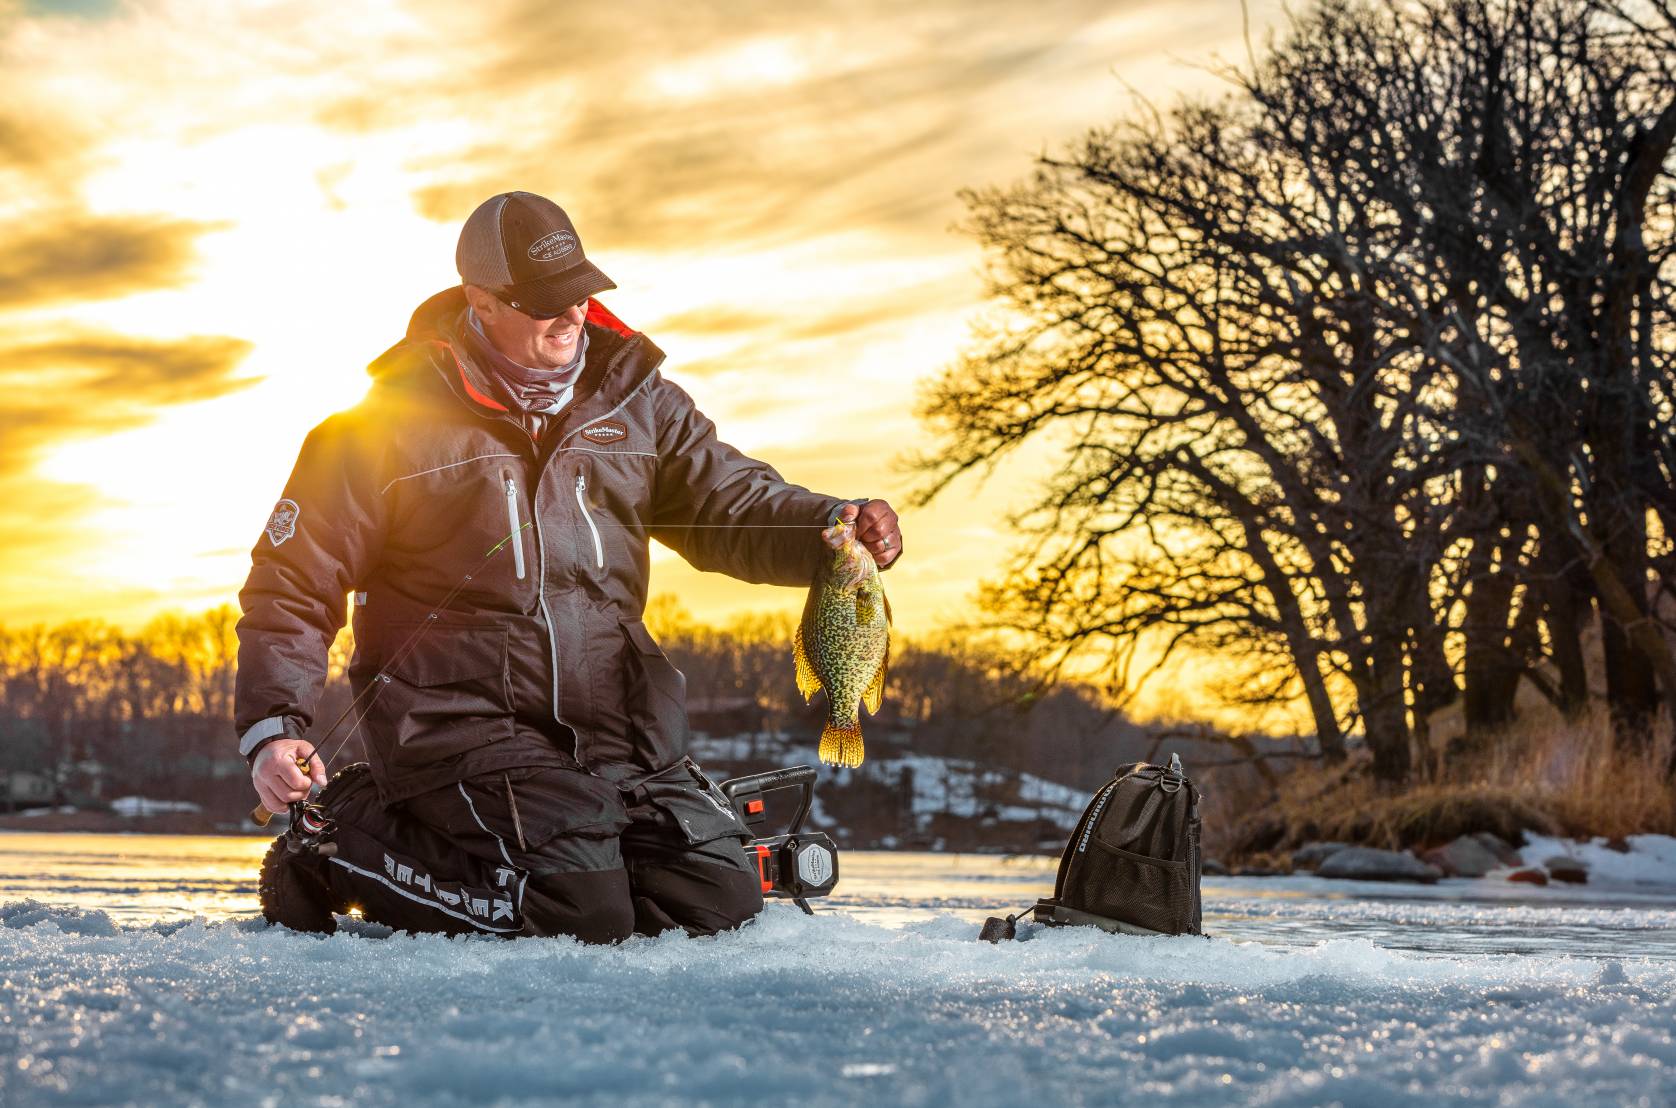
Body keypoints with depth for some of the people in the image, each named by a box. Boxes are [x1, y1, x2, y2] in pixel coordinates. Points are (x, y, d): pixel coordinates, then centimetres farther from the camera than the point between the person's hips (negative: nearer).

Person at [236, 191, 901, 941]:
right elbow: (294, 584, 0)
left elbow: (731, 506, 10)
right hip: (457, 718, -5)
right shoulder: (395, 422, -4)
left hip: (612, 724, 5)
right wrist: (272, 728, -13)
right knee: (579, 910, -23)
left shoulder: (633, 400, 9)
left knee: (718, 899, -4)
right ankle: (354, 833, -1)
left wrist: (836, 526, -12)